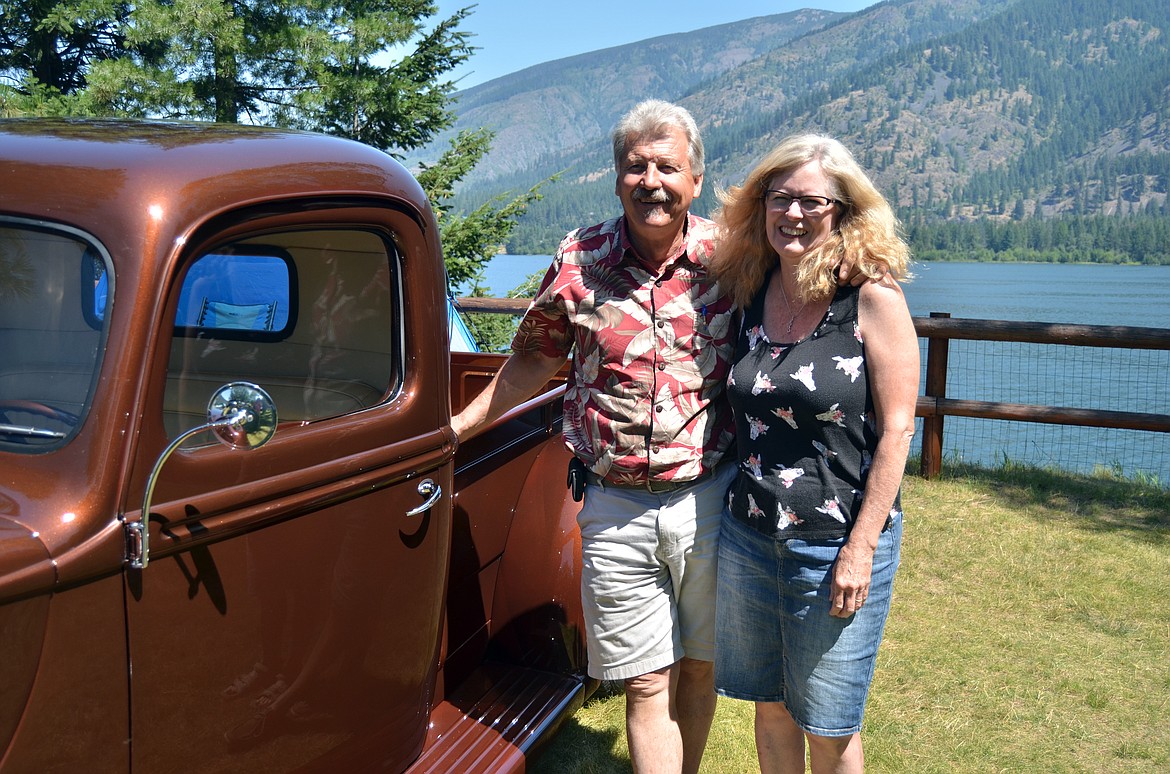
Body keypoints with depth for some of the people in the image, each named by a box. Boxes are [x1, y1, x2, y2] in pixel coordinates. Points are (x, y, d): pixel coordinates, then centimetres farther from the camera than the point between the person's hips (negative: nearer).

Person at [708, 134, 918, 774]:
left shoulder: (873, 298, -12)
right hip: (748, 536, 5)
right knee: (769, 706, 19)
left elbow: (896, 430, -13)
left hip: (836, 544, -4)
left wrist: (861, 547, -15)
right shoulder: (751, 292, 2)